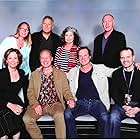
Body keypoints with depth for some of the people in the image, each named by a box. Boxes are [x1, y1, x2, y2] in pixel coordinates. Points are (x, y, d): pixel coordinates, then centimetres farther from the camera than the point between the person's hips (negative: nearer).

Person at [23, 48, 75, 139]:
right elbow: (30, 92, 10)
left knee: (59, 115, -35)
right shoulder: (34, 75, 16)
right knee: (27, 118, -25)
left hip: (55, 103, -1)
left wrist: (70, 99, -14)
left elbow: (66, 90, 9)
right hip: (38, 105, 2)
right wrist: (35, 104, -9)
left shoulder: (61, 74, 14)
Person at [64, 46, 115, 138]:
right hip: (80, 103, 1)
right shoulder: (73, 71, 17)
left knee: (104, 117, -32)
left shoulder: (101, 68, 14)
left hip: (97, 102, -1)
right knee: (67, 114, -27)